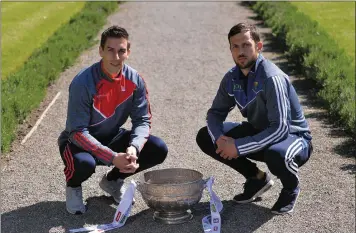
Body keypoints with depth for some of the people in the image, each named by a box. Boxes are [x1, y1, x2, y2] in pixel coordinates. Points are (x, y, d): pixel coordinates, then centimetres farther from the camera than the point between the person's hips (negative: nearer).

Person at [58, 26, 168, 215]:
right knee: (84, 163, -38)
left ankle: (113, 180, 12)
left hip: (113, 138, 5)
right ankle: (73, 186, 2)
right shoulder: (83, 83, -26)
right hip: (80, 141, -5)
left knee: (158, 149, -14)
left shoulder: (134, 80, -11)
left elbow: (142, 120, -8)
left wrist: (133, 148, -29)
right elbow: (78, 131, -27)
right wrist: (113, 158, -36)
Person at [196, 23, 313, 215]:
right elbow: (215, 112, 3)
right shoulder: (232, 78, -5)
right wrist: (219, 137, -19)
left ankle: (291, 188, -3)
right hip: (259, 132, 7)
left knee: (276, 155, -42)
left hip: (292, 136, -7)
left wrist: (239, 147, -31)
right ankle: (257, 178, 9)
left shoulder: (272, 78, -27)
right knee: (205, 137, -5)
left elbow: (280, 128, -32)